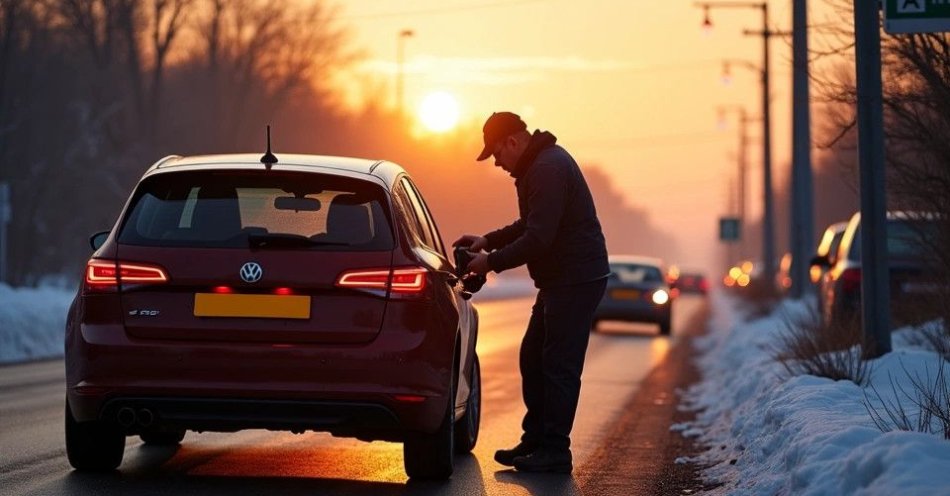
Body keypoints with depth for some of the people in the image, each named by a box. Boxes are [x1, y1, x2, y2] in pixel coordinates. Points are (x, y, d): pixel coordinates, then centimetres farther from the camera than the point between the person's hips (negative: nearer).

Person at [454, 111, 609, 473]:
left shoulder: (548, 169, -20)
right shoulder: (537, 165, 14)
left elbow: (538, 238, -25)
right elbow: (531, 225, 26)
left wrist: (493, 262, -17)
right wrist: (489, 240, 14)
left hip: (577, 279, -11)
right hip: (561, 278, 11)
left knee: (559, 365, -7)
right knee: (533, 358, 14)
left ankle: (555, 451, -2)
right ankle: (536, 440, 21)